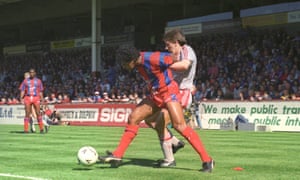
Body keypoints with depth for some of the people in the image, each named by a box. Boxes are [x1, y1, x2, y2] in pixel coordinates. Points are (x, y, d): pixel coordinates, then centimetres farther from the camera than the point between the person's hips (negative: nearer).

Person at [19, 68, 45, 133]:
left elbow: (40, 91, 11)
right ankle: (26, 129, 1)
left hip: (36, 98, 0)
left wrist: (42, 99, 3)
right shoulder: (25, 81, 8)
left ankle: (41, 129, -1)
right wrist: (21, 98, -6)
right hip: (28, 98, 0)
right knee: (27, 114, -1)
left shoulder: (38, 81, 9)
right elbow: (22, 90, 6)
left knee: (38, 113, -5)